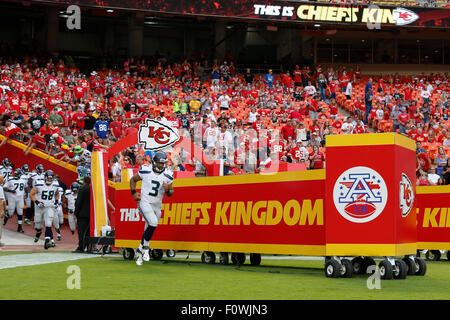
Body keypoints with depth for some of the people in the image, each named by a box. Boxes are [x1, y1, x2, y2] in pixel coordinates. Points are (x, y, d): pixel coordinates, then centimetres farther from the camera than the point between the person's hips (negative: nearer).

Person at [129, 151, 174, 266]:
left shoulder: (167, 175, -1)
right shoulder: (145, 170, -8)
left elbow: (171, 193, 8)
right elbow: (133, 180, 9)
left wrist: (167, 190, -15)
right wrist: (134, 193, -3)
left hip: (157, 205, 4)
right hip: (145, 202, -4)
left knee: (148, 231, 9)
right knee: (153, 223, -26)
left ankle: (140, 251, 32)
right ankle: (145, 247, -6)